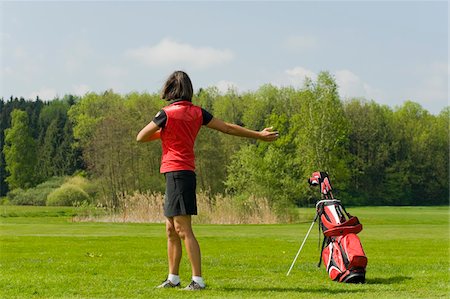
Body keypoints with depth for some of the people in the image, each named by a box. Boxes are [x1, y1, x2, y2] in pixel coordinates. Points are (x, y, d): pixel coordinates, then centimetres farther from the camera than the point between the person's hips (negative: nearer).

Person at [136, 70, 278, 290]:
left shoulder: (167, 113, -11)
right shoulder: (197, 112, 8)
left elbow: (140, 137, -3)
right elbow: (228, 128, 11)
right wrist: (259, 135, 19)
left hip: (176, 173, -8)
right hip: (186, 172, 8)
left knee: (183, 229, -9)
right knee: (171, 230, 14)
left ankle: (198, 279, -12)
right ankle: (173, 278, 20)